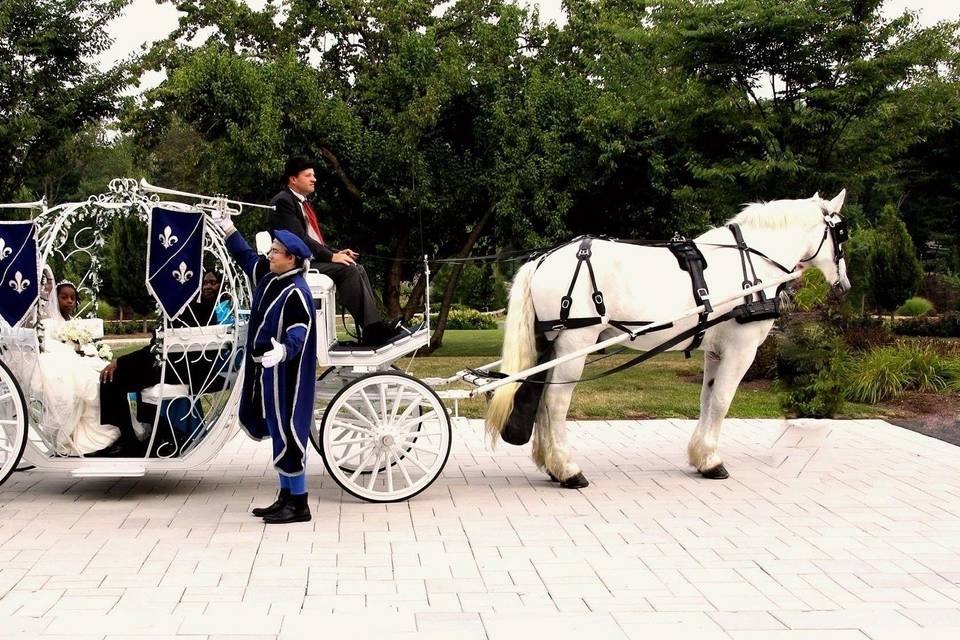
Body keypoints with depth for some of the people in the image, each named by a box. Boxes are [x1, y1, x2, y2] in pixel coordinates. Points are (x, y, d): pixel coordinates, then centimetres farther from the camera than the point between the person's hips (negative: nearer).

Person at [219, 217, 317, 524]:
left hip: (285, 376, -9)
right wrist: (227, 225, 27)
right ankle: (286, 496, 23)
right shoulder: (268, 277, 9)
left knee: (287, 434, -5)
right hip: (265, 373, 9)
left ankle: (299, 504, 3)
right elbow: (246, 255, 25)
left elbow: (299, 332, -28)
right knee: (278, 434, 14)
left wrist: (283, 350, -48)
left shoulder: (296, 292, -18)